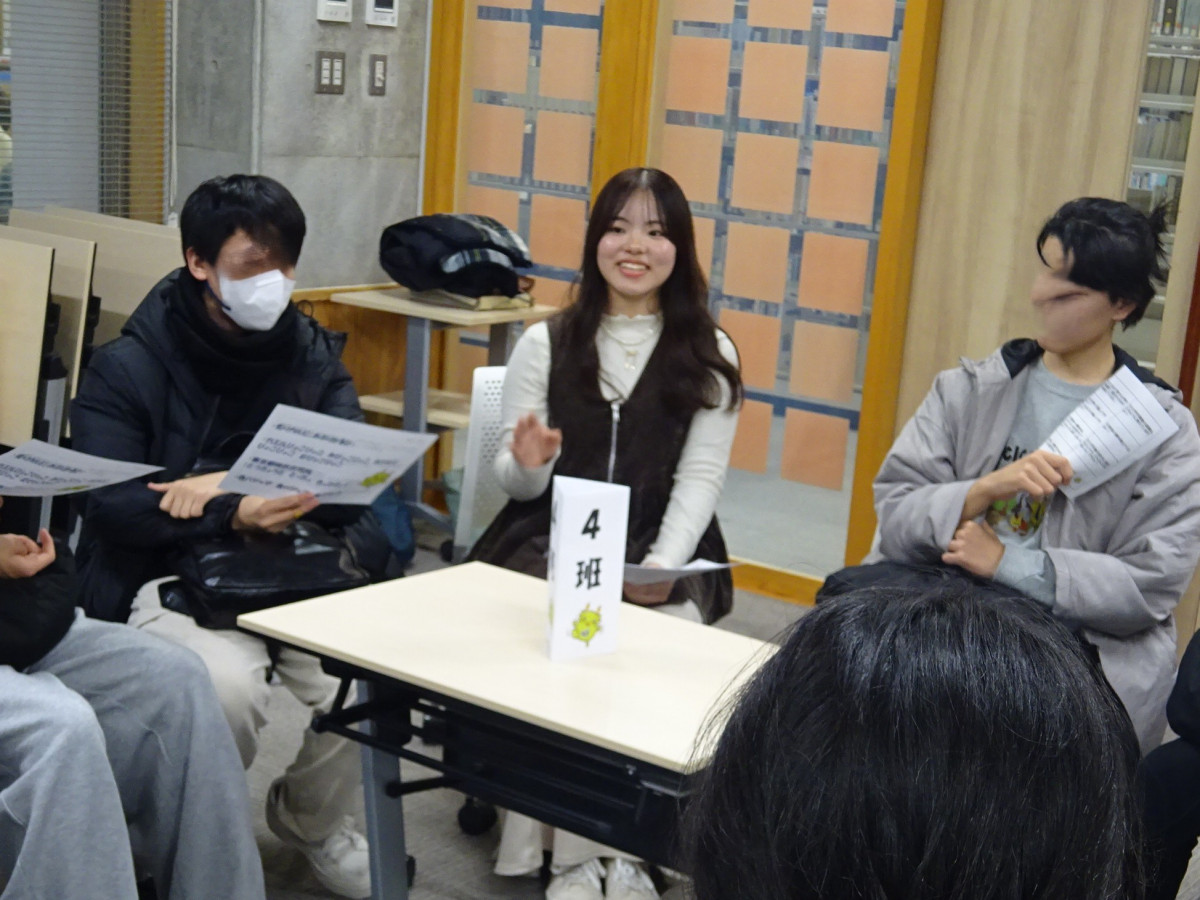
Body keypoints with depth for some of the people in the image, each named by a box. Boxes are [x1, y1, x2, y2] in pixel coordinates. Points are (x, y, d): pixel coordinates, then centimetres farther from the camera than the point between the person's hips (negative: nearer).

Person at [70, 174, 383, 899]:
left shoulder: (313, 356, 6)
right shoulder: (128, 369, -5)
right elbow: (110, 506, -17)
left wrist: (227, 481, -21)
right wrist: (233, 514, -32)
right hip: (171, 576, -3)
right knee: (228, 684, -34)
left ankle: (313, 820, 12)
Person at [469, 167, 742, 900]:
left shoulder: (711, 356, 7)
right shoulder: (545, 342, 10)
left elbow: (701, 479, -1)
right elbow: (517, 486, 7)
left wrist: (660, 569, -18)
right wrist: (527, 464, -19)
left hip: (661, 552, 0)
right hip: (549, 544, 1)